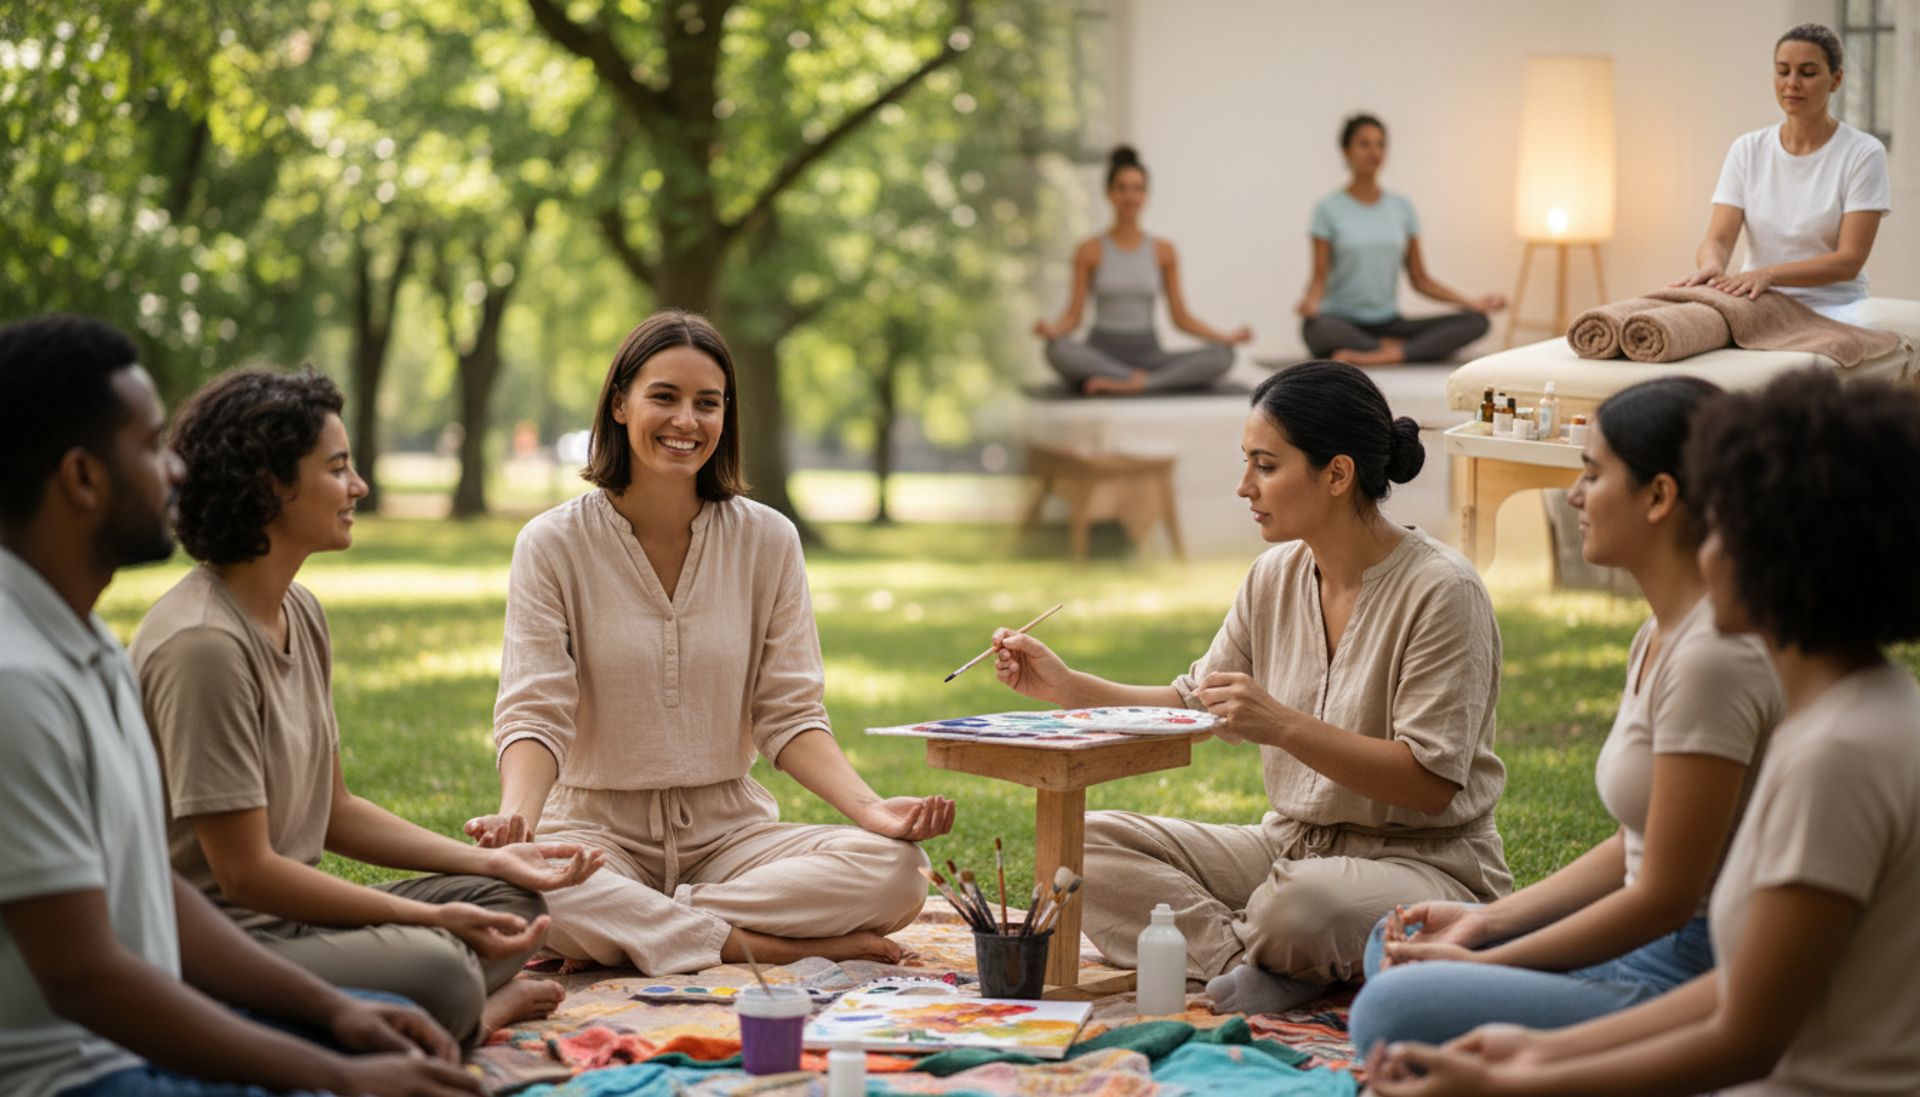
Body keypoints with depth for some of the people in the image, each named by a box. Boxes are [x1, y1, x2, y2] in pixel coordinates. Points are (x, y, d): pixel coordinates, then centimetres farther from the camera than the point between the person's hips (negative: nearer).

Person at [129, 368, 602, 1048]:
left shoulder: (300, 613, 11)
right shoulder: (203, 642, -20)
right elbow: (245, 871, -20)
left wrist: (490, 861, 8)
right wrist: (433, 918, -16)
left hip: (289, 913, 10)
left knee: (514, 903, 8)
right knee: (435, 970, -31)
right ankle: (473, 1015, -1)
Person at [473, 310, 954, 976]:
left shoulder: (766, 540, 3)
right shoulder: (552, 545, -3)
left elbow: (790, 716, 2)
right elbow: (534, 714, -9)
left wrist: (869, 807, -17)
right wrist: (517, 813, -31)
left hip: (729, 829, 3)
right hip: (599, 830, -3)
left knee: (897, 868, -25)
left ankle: (623, 932, -21)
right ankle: (777, 947, -25)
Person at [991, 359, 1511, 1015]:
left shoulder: (1441, 591, -16)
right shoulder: (1277, 575, 5)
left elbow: (1432, 784, -21)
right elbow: (1196, 707, 16)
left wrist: (1284, 726, -30)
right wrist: (1068, 688, 3)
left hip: (1426, 862, -7)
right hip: (1292, 846, 7)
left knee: (1306, 897, -41)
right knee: (1089, 844, -9)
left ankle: (1234, 952, -7)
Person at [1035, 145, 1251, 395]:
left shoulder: (1164, 251, 9)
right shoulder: (1090, 251, 3)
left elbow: (1181, 317, 9)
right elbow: (1073, 316, 0)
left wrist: (1227, 337, -5)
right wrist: (1051, 329, -22)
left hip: (1147, 353, 3)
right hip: (1101, 352, -3)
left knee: (1222, 356, -25)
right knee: (1058, 350, -38)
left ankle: (1134, 383, -35)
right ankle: (1141, 379, -34)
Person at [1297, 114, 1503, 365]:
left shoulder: (1401, 208, 12)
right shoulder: (1329, 209, 1)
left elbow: (1420, 280, 12)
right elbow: (1319, 278, -3)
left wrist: (1470, 303, 0)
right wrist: (1309, 301, -25)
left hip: (1389, 323, 4)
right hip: (1343, 325, -4)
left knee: (1476, 321, -18)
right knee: (1316, 328, -41)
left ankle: (1382, 355, -34)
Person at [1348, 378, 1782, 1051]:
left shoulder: (1712, 655, -21)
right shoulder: (1662, 635, 11)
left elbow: (1666, 896, -19)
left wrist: (1484, 961, -12)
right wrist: (1487, 921, 8)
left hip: (1694, 981, -10)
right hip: (1650, 953, 10)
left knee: (1392, 1012, -24)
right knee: (1393, 942, 19)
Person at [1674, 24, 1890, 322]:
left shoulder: (1863, 154, -4)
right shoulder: (1747, 150, 7)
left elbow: (1850, 260, -13)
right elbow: (1718, 238, -4)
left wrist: (1768, 274, -29)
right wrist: (1711, 266, -30)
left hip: (1832, 307, -4)